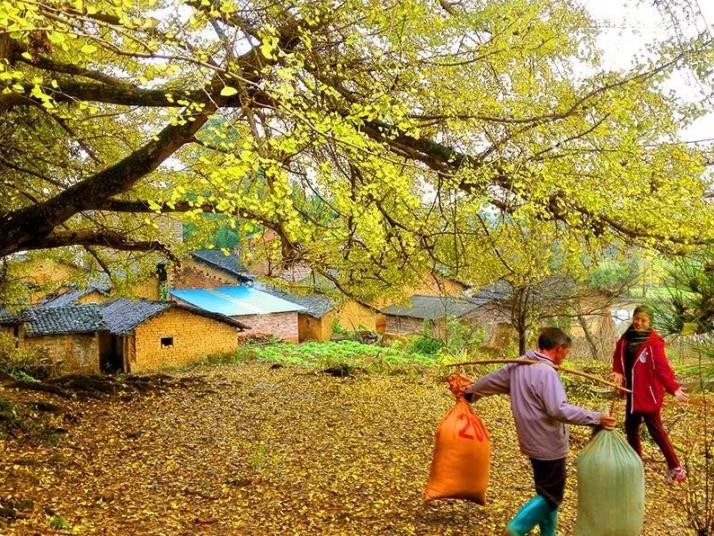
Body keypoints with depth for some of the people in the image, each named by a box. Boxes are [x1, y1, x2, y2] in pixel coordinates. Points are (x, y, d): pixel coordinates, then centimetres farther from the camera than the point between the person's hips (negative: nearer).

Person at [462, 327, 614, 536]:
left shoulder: (518, 366, 4)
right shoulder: (546, 372, -23)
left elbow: (491, 380, 16)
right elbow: (559, 410, -33)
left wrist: (470, 392, 33)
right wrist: (595, 418, -30)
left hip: (533, 441, 9)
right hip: (548, 445, -9)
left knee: (547, 492, 21)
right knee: (551, 496, 3)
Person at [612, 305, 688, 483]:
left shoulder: (654, 342, -16)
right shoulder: (626, 339, 3)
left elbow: (662, 367, -19)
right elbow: (619, 358, 9)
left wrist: (674, 388, -25)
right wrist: (617, 372, -9)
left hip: (649, 392, -7)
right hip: (633, 391, 7)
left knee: (655, 428, 0)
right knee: (630, 426, 17)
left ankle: (675, 467, 13)